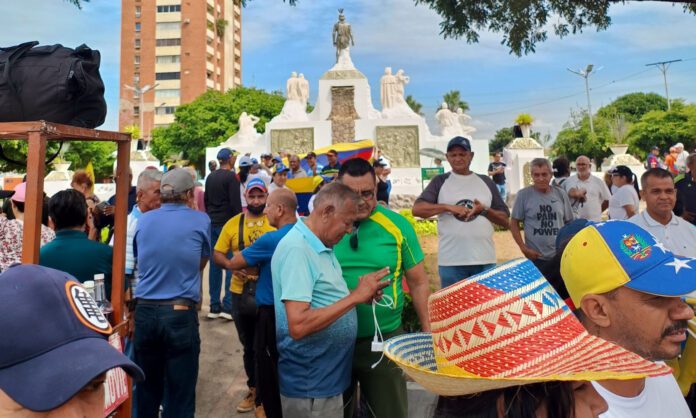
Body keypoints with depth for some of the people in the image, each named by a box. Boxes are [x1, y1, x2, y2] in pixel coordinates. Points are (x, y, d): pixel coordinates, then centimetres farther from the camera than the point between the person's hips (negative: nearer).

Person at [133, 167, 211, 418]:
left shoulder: (143, 220, 8)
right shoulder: (200, 221, -1)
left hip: (144, 311, 4)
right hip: (180, 313, -3)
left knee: (146, 388, 17)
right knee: (179, 393, 5)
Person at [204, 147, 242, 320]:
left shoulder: (210, 177, 12)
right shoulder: (231, 177, -10)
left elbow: (206, 200, 17)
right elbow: (236, 203, -15)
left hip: (213, 223, 7)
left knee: (215, 264, 8)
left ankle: (214, 307, 12)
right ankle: (228, 307, -5)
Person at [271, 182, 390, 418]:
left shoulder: (320, 245, 6)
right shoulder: (296, 248, -24)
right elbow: (298, 326, -30)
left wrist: (361, 296, -1)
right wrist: (355, 297, -26)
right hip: (311, 383, -9)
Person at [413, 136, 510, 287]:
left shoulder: (486, 181, 10)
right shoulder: (440, 181, 4)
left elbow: (505, 220, 11)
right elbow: (417, 209, -8)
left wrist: (485, 210, -9)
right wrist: (448, 207, -17)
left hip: (485, 260, 3)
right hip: (451, 261, -2)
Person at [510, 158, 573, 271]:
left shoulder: (560, 194, 5)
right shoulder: (524, 195, -5)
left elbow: (569, 223, 13)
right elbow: (514, 223, -3)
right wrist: (523, 248, -10)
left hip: (560, 256, 4)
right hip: (535, 257, -3)